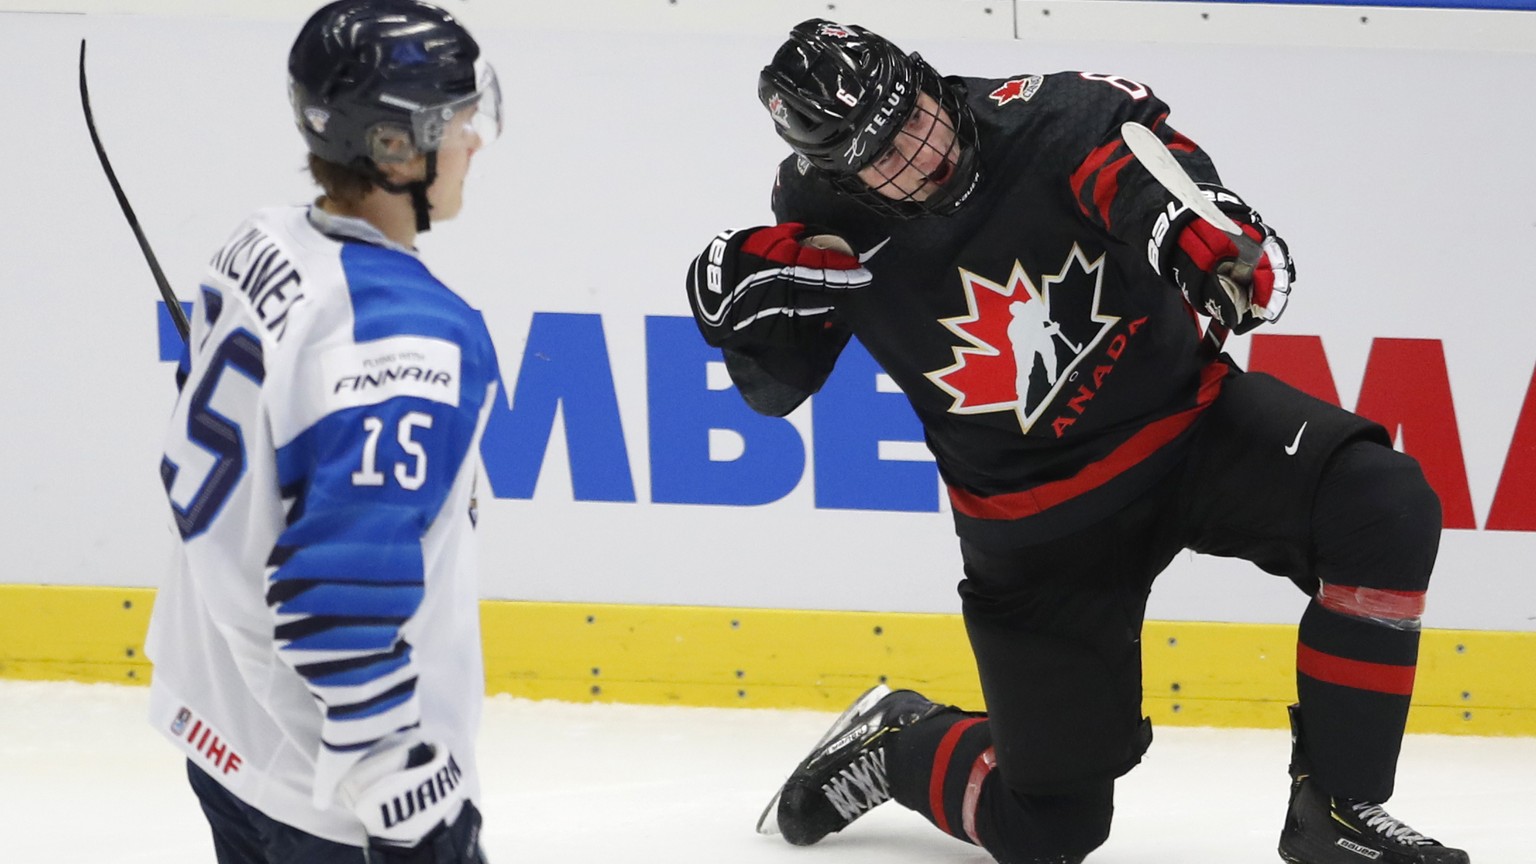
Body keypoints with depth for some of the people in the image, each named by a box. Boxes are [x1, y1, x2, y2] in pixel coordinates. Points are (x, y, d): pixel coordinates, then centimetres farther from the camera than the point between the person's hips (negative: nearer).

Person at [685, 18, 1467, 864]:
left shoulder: (1039, 119, -18)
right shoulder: (827, 219, -10)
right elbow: (775, 385, 2)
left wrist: (1205, 227, -55)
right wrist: (741, 300, -18)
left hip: (1189, 419, 0)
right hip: (1037, 524, 0)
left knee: (1385, 508, -28)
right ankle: (893, 747, 35)